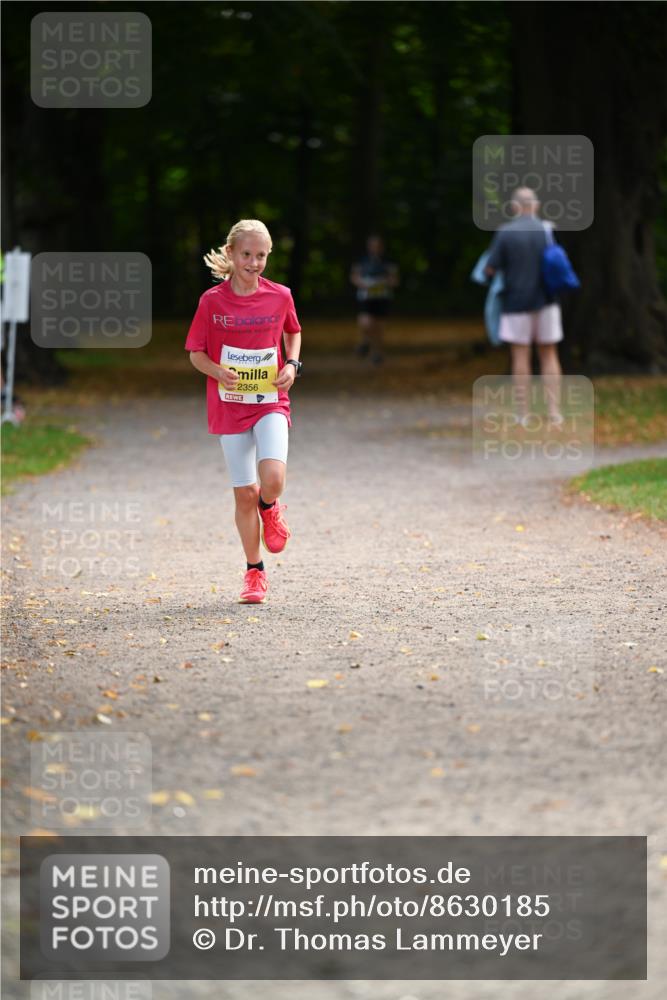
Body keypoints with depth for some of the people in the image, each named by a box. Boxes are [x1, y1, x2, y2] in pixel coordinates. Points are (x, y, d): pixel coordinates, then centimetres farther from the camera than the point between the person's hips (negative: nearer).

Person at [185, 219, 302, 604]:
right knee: (244, 492, 3)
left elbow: (293, 332, 18)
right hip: (229, 406, 0)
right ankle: (255, 572, 19)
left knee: (273, 478, -23)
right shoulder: (213, 300, -5)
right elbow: (195, 352, 2)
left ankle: (270, 509, 15)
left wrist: (292, 364, -1)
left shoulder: (280, 296, -1)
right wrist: (218, 372, -18)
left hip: (271, 402, 0)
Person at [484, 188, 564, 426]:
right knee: (549, 355, 8)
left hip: (516, 301, -2)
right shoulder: (547, 230, -2)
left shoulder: (505, 232, -9)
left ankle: (524, 415, 3)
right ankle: (554, 413, 2)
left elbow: (490, 269, -8)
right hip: (545, 301, 2)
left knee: (520, 357, 3)